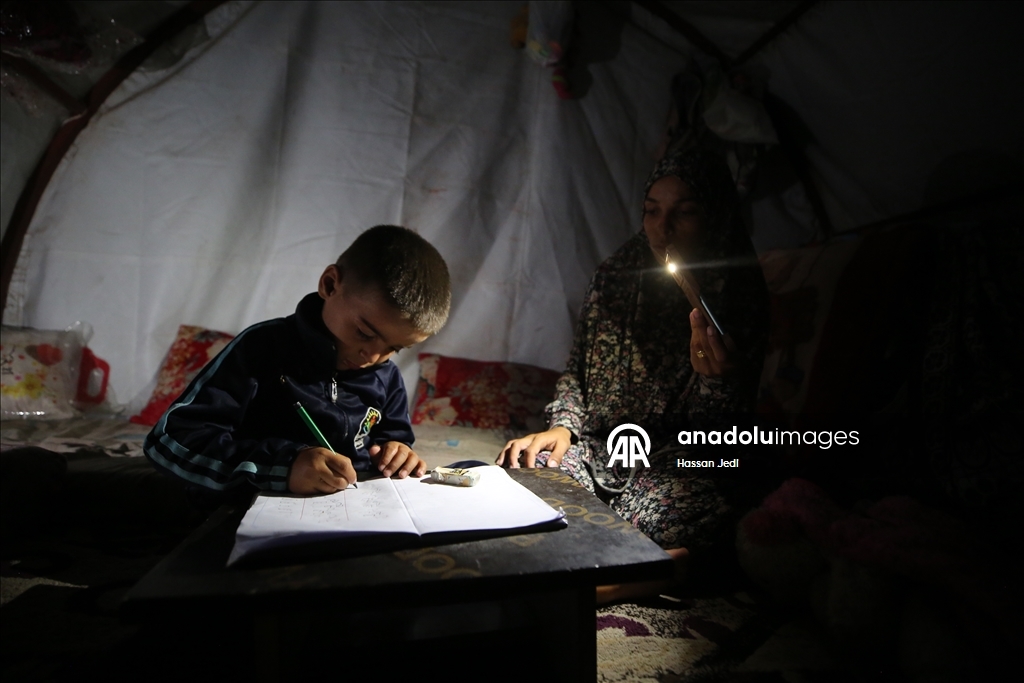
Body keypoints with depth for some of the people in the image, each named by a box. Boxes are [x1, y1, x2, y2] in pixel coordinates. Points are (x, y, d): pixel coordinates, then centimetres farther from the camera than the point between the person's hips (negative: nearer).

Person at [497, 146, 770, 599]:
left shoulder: (740, 297, -5)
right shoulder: (615, 276, 5)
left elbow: (714, 434, -8)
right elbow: (577, 370, 14)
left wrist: (715, 378, -30)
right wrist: (563, 426, -5)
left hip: (678, 464, -4)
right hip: (597, 446, 5)